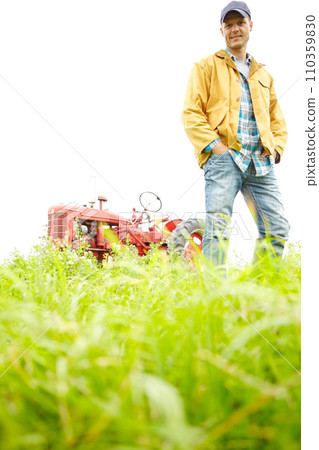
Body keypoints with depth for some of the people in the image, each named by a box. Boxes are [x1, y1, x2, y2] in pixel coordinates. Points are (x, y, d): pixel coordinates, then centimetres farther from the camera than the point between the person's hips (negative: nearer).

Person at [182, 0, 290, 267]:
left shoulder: (263, 75, 27)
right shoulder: (207, 66, 12)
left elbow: (277, 119, 30)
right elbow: (191, 113, 1)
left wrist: (276, 148, 10)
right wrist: (214, 145, -12)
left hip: (261, 162, 5)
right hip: (224, 156, -5)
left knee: (278, 229, -3)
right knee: (218, 228, -16)